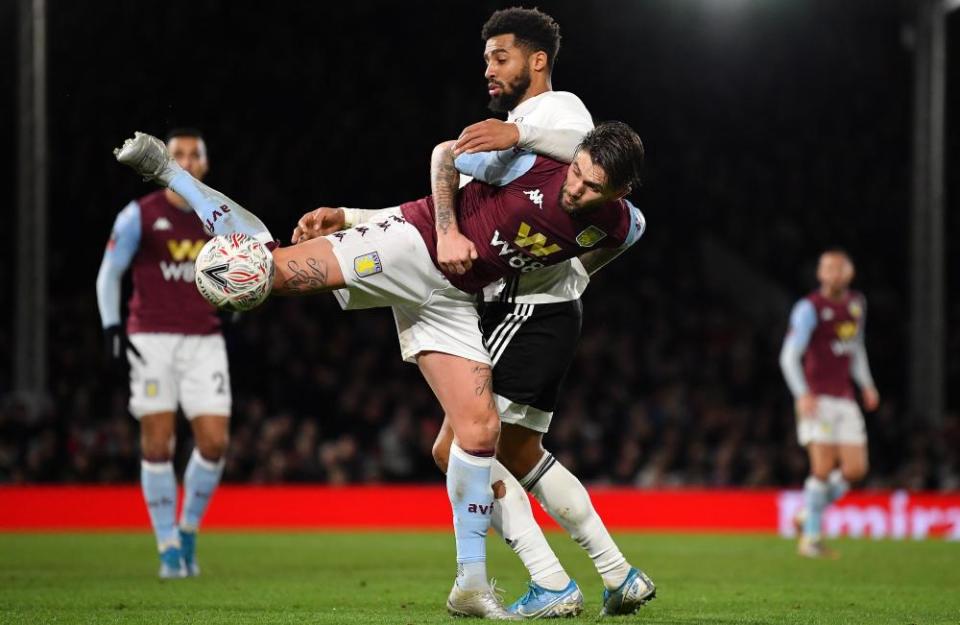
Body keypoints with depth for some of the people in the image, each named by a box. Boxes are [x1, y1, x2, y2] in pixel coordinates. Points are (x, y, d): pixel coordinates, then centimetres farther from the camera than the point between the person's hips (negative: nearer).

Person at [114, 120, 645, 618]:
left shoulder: (620, 226, -7)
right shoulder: (532, 162, -20)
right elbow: (445, 153, -7)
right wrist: (446, 230, -16)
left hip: (453, 299, 4)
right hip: (411, 248, -4)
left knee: (480, 431, -5)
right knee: (269, 271, -19)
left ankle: (470, 586, 4)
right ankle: (166, 171, 0)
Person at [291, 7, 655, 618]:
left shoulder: (557, 109, -4)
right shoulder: (506, 139, 25)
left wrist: (519, 133, -40)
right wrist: (346, 218, 14)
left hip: (532, 310, -11)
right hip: (525, 309, 11)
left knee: (458, 446, -13)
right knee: (519, 454, 19)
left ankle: (552, 586, -15)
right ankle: (620, 577, 20)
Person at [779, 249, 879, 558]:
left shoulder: (856, 303, 12)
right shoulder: (809, 308, -9)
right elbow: (789, 356, -14)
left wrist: (866, 385, 19)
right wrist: (803, 394, -26)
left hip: (845, 400, 6)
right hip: (816, 401, -6)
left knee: (855, 470, -1)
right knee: (824, 468, -13)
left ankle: (807, 516, 19)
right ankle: (811, 538, -1)